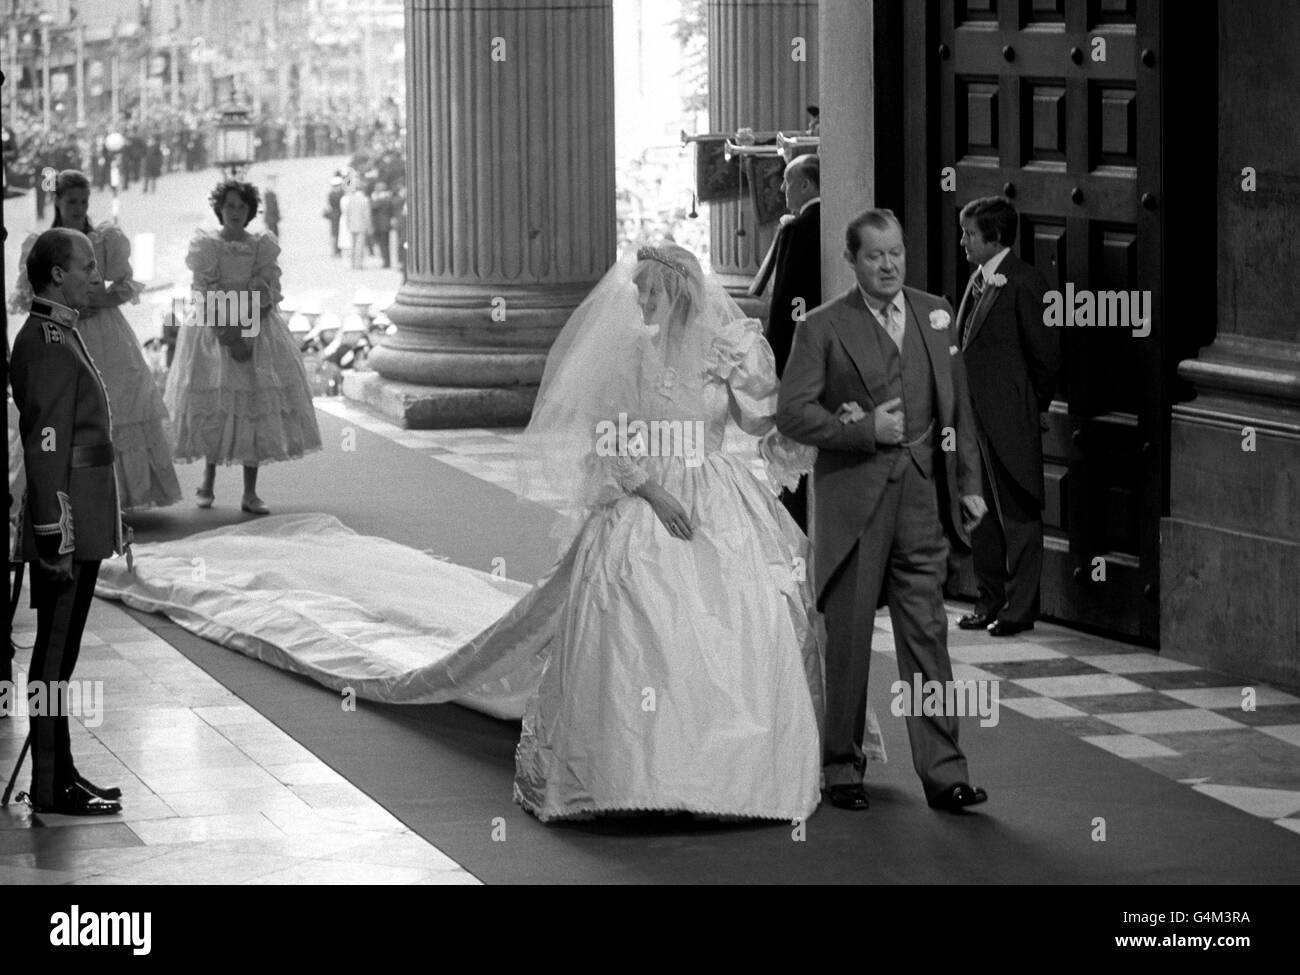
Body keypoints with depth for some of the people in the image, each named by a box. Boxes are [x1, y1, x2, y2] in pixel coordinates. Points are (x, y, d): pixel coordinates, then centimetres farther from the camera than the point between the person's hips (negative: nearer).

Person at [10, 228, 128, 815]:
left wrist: (110, 520, 24)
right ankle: (52, 788, -1)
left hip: (84, 524, 10)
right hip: (66, 529, -10)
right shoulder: (47, 346, -16)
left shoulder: (60, 336, 16)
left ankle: (60, 776, 20)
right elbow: (47, 447, -21)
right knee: (55, 655, -5)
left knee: (60, 651, 14)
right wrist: (57, 537, -22)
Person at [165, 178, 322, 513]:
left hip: (258, 327, 1)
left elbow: (269, 292, 0)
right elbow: (205, 294, -5)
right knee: (213, 404, -3)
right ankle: (208, 479, 17)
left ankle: (250, 492, -4)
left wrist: (248, 332, -13)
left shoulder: (263, 245, 7)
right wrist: (226, 333, -15)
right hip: (212, 328, -1)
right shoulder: (205, 244, 2)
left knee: (257, 406, -5)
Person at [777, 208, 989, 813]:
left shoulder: (935, 314, 11)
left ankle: (943, 773, 0)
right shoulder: (824, 328, -2)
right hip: (852, 498, -3)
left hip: (922, 495, 3)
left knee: (926, 633, 0)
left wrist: (968, 484, 11)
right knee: (847, 639, 4)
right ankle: (841, 768, 15)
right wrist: (866, 430, -15)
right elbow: (793, 413, -7)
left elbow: (957, 404, 15)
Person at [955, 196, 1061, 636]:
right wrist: (964, 405, 10)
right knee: (981, 513, 13)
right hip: (975, 415, 8)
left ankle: (1019, 608, 5)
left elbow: (1046, 354, -11)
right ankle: (990, 600, 21)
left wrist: (1032, 406, -2)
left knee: (1017, 515, 0)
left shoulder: (1024, 284, -14)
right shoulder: (978, 280, 12)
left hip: (1010, 419, -8)